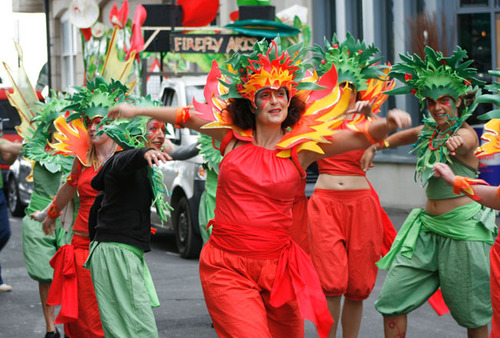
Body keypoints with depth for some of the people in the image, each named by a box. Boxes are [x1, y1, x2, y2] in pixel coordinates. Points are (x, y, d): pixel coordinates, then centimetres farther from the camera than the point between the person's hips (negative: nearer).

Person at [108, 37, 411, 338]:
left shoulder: (302, 147, 0)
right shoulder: (234, 137, 4)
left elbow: (361, 137, -6)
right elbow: (187, 117, 19)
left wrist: (387, 124, -26)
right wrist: (137, 110, 28)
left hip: (276, 267, 1)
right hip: (227, 268, -1)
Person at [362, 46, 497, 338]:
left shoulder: (465, 133, -13)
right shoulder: (429, 131, 9)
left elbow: (462, 143, -38)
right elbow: (405, 136, 32)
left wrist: (453, 143, -60)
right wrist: (375, 147, 24)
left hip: (462, 226, -7)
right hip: (429, 225, 7)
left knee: (473, 313, 3)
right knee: (392, 301, 0)